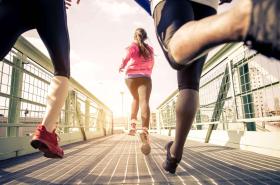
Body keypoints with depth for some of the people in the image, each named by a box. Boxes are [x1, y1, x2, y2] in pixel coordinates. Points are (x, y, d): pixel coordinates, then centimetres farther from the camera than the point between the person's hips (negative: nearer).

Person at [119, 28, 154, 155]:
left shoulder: (132, 46, 9)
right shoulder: (150, 49, 17)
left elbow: (126, 59, -6)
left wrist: (121, 68, 15)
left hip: (131, 76, 1)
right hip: (144, 77, -1)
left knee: (136, 99, 24)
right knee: (144, 102, -19)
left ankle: (132, 125, 14)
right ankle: (145, 131, -39)